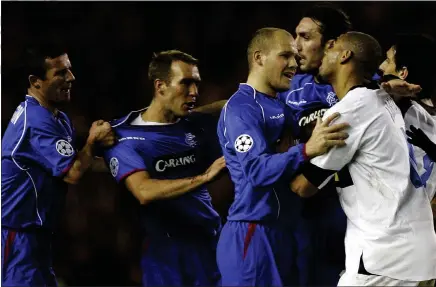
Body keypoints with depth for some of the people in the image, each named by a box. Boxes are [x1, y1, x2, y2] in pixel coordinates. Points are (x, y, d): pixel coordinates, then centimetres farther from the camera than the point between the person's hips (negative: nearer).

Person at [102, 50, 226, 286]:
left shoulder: (198, 125, 7)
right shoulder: (124, 136, -8)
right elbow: (144, 192, -23)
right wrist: (203, 177, -30)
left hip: (211, 240, 4)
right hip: (165, 249, -4)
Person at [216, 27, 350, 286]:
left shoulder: (279, 106, 17)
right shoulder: (241, 108, -13)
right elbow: (257, 170, -25)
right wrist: (307, 150, -40)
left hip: (282, 233, 9)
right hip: (254, 235, -9)